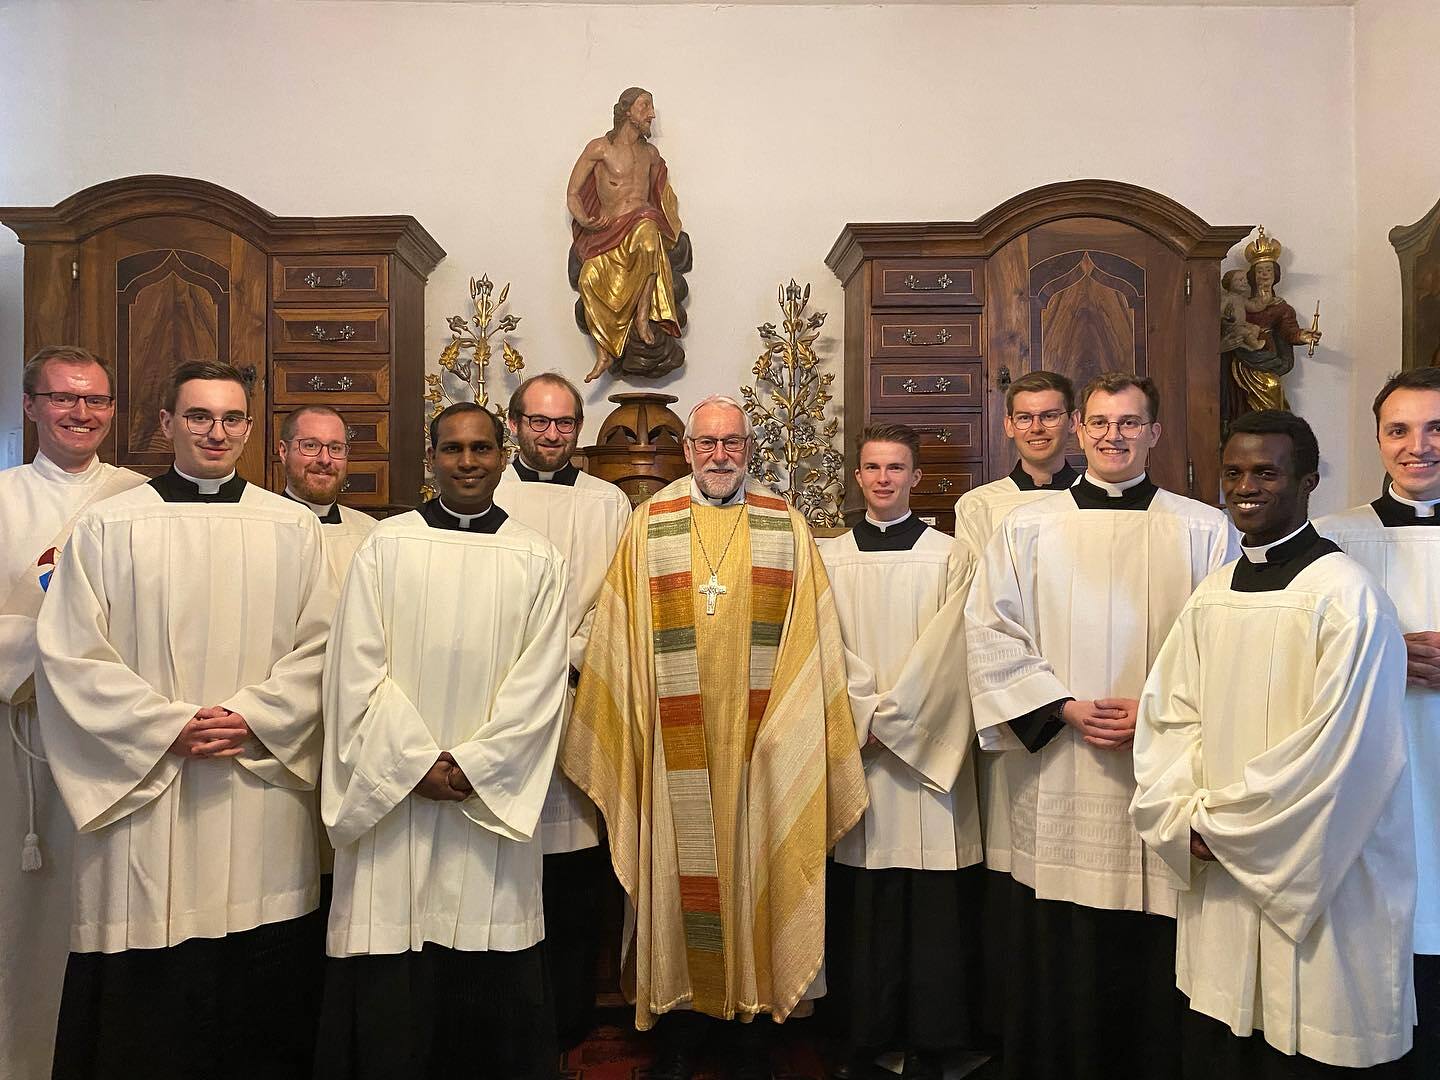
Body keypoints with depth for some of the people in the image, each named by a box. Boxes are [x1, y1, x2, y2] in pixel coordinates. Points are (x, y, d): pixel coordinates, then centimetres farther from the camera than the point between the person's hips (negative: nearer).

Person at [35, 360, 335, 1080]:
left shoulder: (292, 528, 7)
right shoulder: (107, 527, 4)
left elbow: (318, 649, 3)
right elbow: (69, 655, -1)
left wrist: (251, 719, -10)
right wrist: (171, 726, -10)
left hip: (263, 793, 1)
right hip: (143, 790, -1)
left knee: (263, 996, 8)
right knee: (144, 1007, 6)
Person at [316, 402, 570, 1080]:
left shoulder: (536, 560, 5)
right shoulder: (385, 546, 4)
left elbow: (539, 680, -1)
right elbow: (358, 667, -2)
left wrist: (471, 763, -11)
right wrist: (417, 761, -10)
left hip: (492, 795, 1)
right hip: (394, 792, 0)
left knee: (494, 985, 6)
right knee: (390, 993, 4)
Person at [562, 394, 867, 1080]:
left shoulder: (787, 527, 4)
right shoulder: (650, 527, 3)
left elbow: (809, 640, 5)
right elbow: (621, 640, 4)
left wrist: (800, 735, 0)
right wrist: (629, 732, -1)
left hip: (761, 741, 1)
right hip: (678, 744, 0)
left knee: (755, 872, 8)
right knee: (680, 877, 8)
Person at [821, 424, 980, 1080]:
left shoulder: (946, 557, 4)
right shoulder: (830, 558, 9)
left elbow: (941, 652, -4)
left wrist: (888, 717, -10)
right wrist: (866, 715, -9)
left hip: (925, 749, -1)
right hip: (851, 746, 1)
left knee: (930, 901, 2)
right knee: (859, 901, 5)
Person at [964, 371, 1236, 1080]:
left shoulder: (1204, 531, 5)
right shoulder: (1026, 527, 5)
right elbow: (990, 632, 0)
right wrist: (1065, 708, -9)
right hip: (1057, 773, 0)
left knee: (1154, 955, 6)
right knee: (1056, 953, 8)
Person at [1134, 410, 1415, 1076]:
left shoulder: (1346, 596, -13)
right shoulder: (1211, 596, 8)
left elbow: (1337, 750, -18)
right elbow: (1167, 715, 7)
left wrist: (1218, 823, -12)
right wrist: (1183, 820, -7)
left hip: (1315, 885, -6)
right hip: (1217, 879, 6)